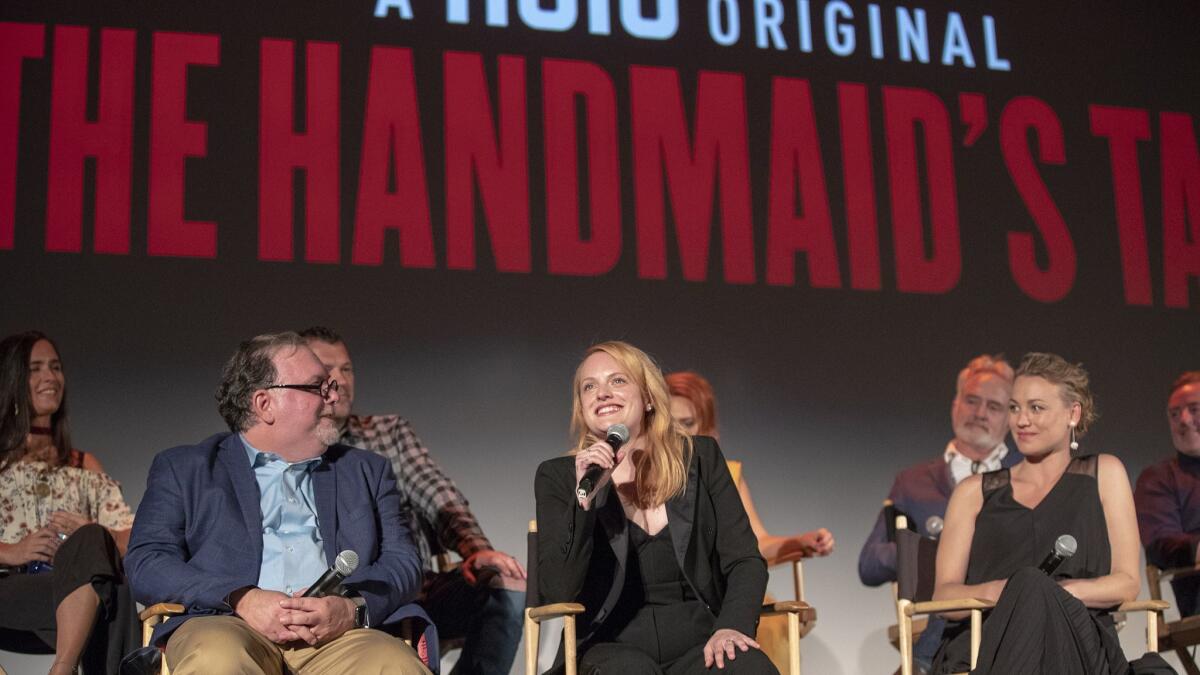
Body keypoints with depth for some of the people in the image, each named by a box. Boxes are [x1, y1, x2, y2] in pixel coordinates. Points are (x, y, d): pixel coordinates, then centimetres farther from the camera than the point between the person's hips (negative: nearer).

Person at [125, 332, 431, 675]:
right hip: (227, 625, -1)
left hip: (337, 636, 1)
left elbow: (403, 561, 14)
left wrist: (354, 608, -10)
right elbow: (145, 564, 5)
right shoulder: (183, 469, 17)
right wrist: (242, 600, -13)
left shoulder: (366, 471, 25)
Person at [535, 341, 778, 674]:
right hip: (613, 647, -1)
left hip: (698, 643, 1)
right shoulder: (558, 477, 7)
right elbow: (557, 593, -5)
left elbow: (745, 560, 6)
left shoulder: (701, 457, 12)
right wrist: (585, 497, -16)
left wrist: (732, 626, -14)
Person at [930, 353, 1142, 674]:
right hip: (982, 643, 1)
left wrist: (1058, 592, -12)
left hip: (1076, 643, -1)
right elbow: (943, 594, 10)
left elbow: (1127, 582, 8)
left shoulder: (1103, 473, 17)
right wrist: (994, 592, -13)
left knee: (1035, 590, -35)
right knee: (1028, 584, -34)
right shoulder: (975, 492, 19)